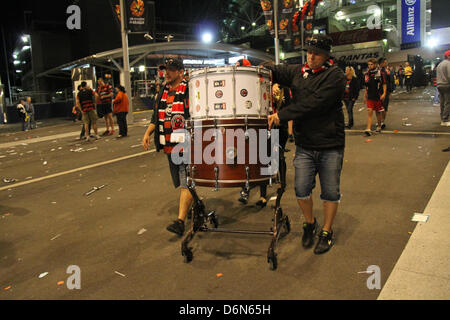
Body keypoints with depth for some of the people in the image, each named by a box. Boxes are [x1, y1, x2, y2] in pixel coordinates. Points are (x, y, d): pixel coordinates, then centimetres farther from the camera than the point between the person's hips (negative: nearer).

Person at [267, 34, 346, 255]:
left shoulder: (334, 76, -9)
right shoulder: (298, 73, 10)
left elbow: (312, 104, -20)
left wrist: (281, 115, -20)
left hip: (330, 146, -3)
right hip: (304, 146, 3)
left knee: (330, 191, 7)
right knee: (301, 189, 0)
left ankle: (327, 232, 27)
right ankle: (310, 224, 27)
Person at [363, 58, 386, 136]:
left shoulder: (379, 73, -3)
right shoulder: (367, 74, 8)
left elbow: (384, 84, -2)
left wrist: (384, 93, -13)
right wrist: (365, 96, 17)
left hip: (378, 96, -2)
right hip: (370, 97, 2)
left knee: (378, 112, 10)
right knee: (370, 112, -8)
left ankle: (379, 126, 28)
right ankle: (368, 129, -14)